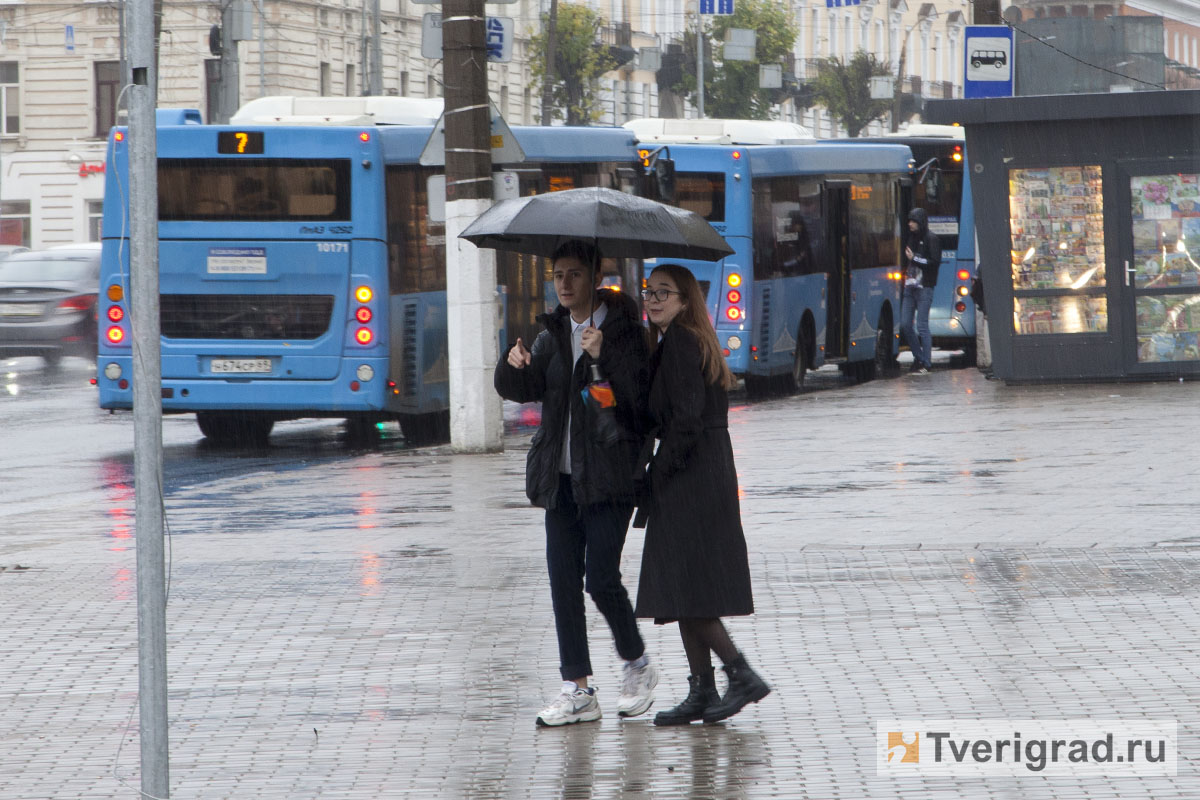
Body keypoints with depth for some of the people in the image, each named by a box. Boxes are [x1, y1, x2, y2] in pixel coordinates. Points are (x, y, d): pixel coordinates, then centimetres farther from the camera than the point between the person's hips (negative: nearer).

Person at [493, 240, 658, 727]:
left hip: (607, 476, -6)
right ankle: (578, 690, 6)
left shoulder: (623, 331, -4)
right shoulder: (553, 335, 14)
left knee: (601, 577, -10)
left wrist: (604, 356, -25)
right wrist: (515, 366, -16)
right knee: (563, 579, 2)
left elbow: (640, 396, -14)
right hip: (561, 476, 6)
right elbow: (520, 390, 5)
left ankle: (637, 665, 13)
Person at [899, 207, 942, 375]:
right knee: (905, 325, 4)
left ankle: (926, 364, -1)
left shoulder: (931, 239, -5)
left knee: (922, 326, -6)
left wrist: (914, 259, -14)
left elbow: (935, 263, -12)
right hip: (909, 287, 7)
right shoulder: (912, 238, 16)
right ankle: (919, 357, 19)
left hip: (924, 288, -7)